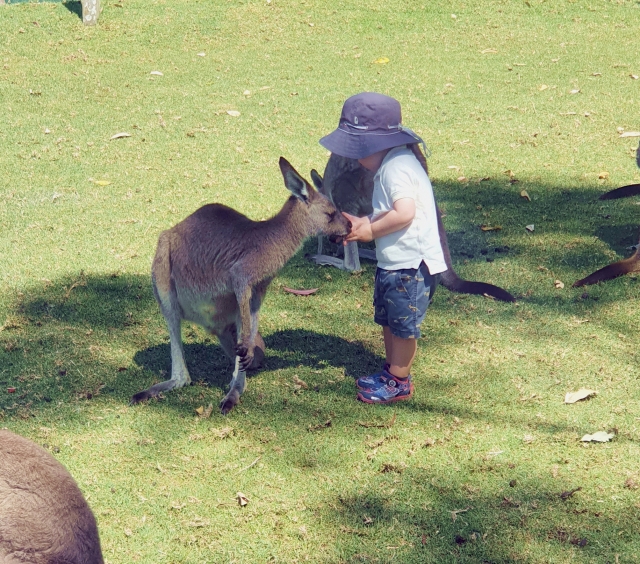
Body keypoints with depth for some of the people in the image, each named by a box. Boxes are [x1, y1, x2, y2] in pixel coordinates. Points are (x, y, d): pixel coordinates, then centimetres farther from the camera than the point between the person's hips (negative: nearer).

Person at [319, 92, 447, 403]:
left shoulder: (397, 168, -21)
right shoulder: (389, 165, 12)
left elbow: (404, 213, -32)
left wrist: (370, 230, -19)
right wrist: (364, 223, 2)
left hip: (410, 264, -10)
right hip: (392, 262, 11)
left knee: (403, 324, 2)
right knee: (387, 319, 20)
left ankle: (398, 383, 14)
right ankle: (392, 369, 34)